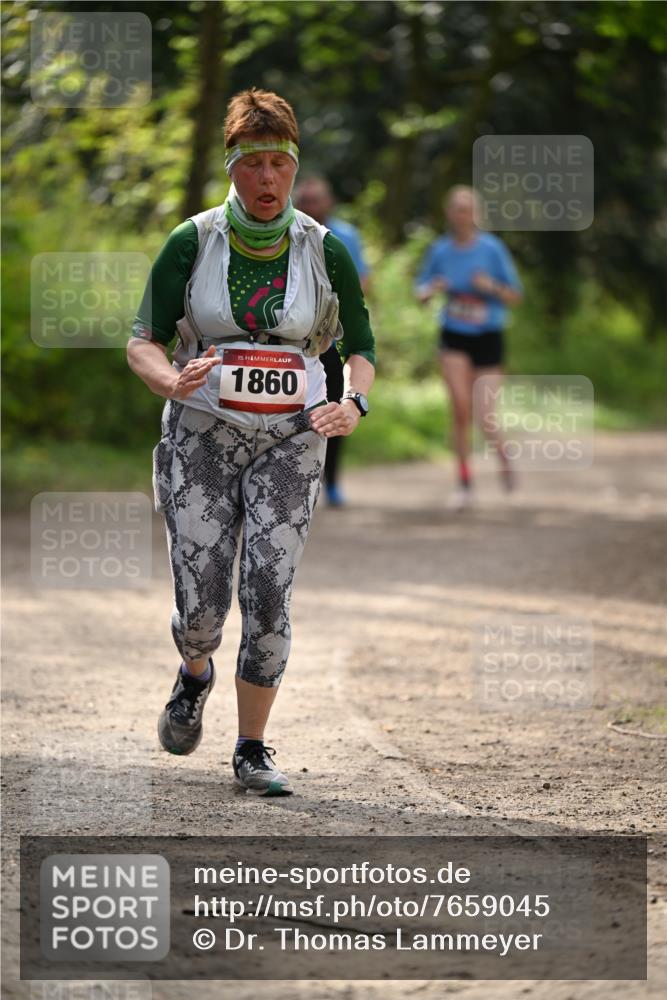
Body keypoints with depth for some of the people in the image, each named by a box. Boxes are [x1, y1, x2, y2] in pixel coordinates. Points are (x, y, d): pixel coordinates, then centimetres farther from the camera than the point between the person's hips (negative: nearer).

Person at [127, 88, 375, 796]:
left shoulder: (324, 251, -1)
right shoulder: (191, 244, -4)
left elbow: (360, 347, 9)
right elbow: (143, 343, -1)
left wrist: (352, 405, -12)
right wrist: (173, 381, -24)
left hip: (289, 443, 0)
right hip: (201, 437, 0)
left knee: (268, 597, -11)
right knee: (200, 607, -6)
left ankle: (252, 750, 4)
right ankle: (195, 676, 31)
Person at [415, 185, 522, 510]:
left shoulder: (492, 249, -6)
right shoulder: (440, 250, 0)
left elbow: (514, 297, -1)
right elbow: (421, 291, 9)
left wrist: (492, 287, -20)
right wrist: (431, 289, -13)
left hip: (488, 337, -1)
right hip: (454, 339, 1)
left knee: (485, 416, -7)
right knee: (461, 410, -11)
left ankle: (504, 457, 27)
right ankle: (464, 481, 2)